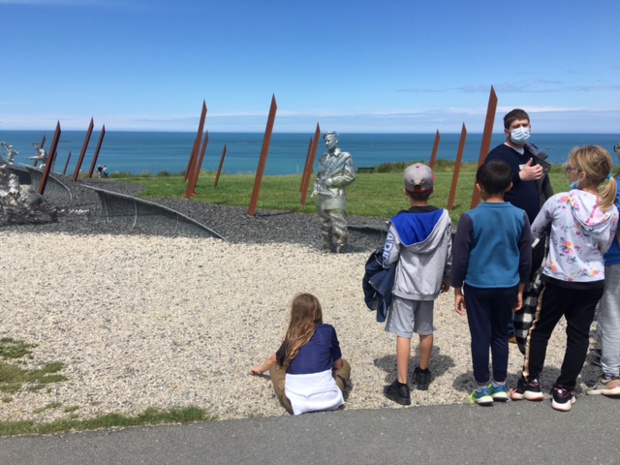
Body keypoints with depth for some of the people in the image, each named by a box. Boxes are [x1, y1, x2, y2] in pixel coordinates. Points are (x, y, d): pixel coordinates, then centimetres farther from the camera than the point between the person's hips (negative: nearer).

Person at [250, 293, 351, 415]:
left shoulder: (292, 337, 13)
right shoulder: (328, 330, 6)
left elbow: (273, 359, 33)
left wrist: (260, 368, 55)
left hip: (296, 405, 1)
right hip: (328, 401, -1)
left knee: (275, 364, 27)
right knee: (344, 364, 28)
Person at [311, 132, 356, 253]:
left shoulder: (345, 157, -5)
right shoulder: (324, 157, 13)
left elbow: (350, 176, -9)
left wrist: (332, 181, -13)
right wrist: (316, 187, 6)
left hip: (336, 196, -6)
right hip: (322, 196, 6)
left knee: (338, 224, -7)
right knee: (325, 224, 11)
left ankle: (340, 248, 1)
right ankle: (327, 246, 21)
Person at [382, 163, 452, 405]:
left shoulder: (399, 222, -14)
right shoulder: (443, 218, -6)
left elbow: (388, 257, -13)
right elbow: (449, 253, 3)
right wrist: (446, 278, 18)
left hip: (404, 286, -4)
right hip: (430, 286, 4)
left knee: (403, 332, 1)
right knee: (426, 330, 19)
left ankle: (402, 385, 1)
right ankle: (422, 374, 38)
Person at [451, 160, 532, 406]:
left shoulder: (470, 218, -14)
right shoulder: (520, 216, -5)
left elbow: (460, 258, -9)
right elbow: (526, 258, 3)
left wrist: (457, 290, 3)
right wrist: (520, 289, 15)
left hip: (477, 287, -3)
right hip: (507, 287, 3)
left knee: (480, 337, 8)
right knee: (501, 335, 17)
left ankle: (483, 389, 18)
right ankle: (500, 386, 27)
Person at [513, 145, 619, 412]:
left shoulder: (558, 202, -16)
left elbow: (533, 232, -2)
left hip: (558, 279, -3)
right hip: (593, 282, 3)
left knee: (540, 329, 14)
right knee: (579, 335, 12)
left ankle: (530, 383, 22)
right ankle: (563, 391, 19)